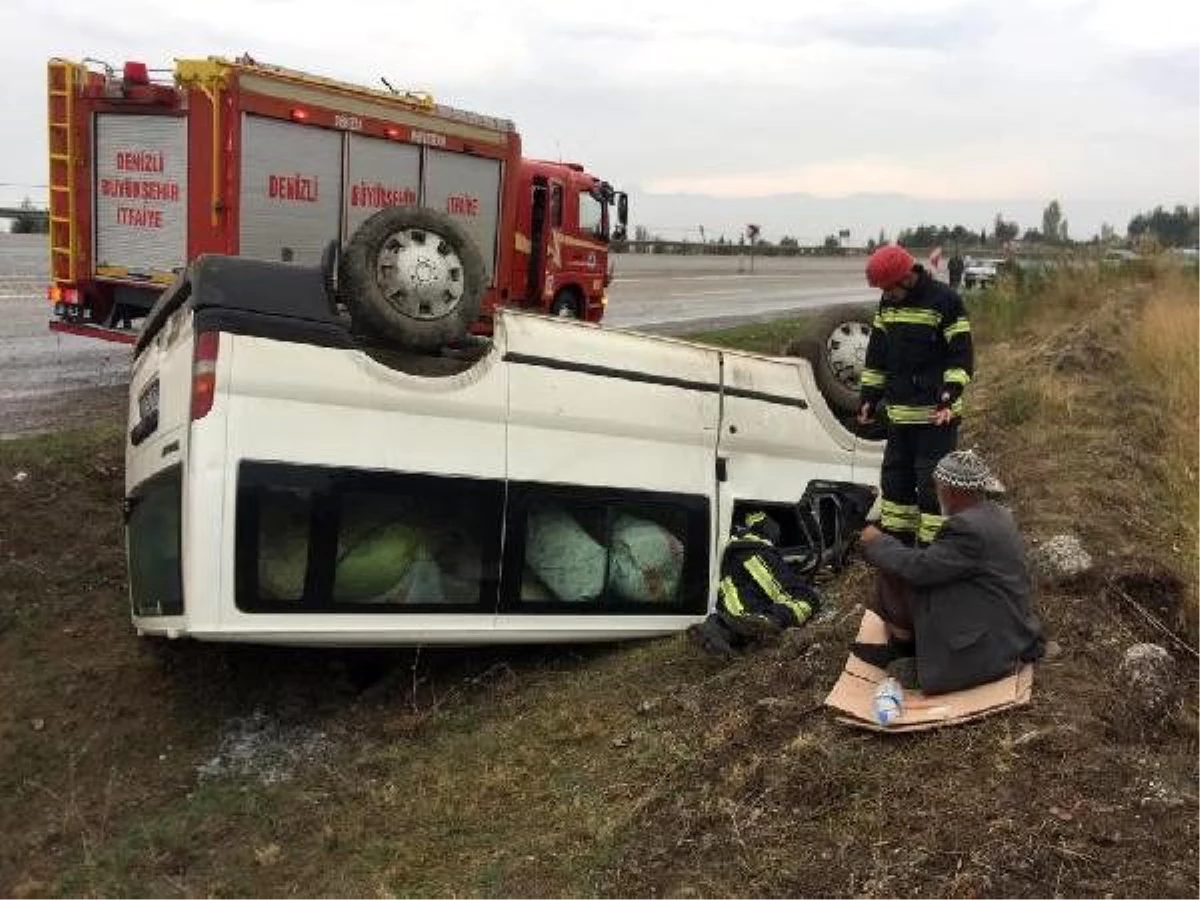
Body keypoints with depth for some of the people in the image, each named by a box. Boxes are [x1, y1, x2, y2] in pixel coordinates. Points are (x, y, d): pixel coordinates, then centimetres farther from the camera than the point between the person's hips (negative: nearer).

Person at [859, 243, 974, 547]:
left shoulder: (945, 301, -13)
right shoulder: (888, 303, 7)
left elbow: (962, 355, -13)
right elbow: (876, 354, 14)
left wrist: (950, 393, -24)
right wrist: (869, 396, 11)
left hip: (936, 414, -7)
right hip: (898, 413, 7)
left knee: (932, 483, -4)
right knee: (895, 476, 14)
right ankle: (896, 539, 26)